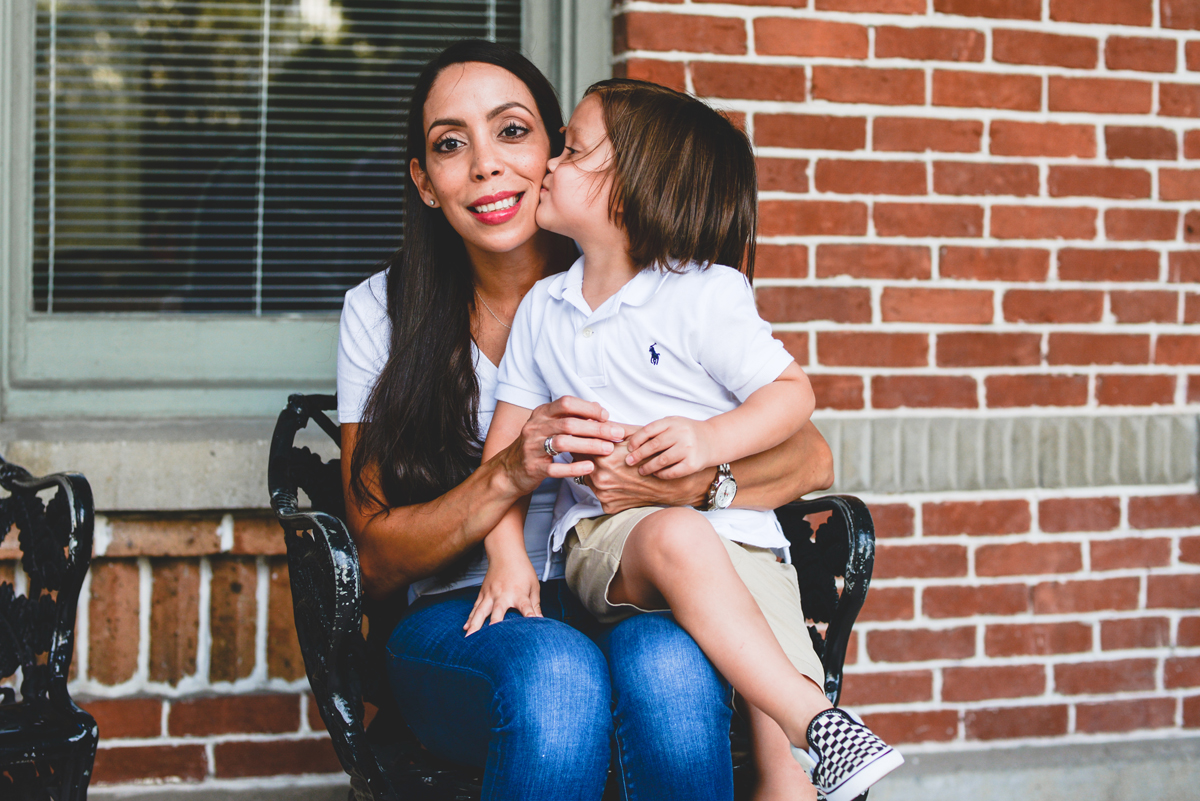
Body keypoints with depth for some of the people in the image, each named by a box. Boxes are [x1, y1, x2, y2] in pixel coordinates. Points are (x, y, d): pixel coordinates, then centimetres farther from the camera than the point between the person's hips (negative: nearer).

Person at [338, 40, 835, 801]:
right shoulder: (381, 312, 4)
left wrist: (695, 482, -26)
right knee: (555, 671, -37)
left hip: (630, 606, 1)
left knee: (668, 665, -35)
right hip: (461, 623, -1)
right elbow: (379, 562, 0)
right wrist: (510, 474, -19)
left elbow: (811, 458, -3)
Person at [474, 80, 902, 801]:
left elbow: (794, 392, 0)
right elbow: (507, 446, 13)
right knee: (677, 537, -36)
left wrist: (711, 441, -18)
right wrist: (507, 557, -2)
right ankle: (817, 722, -37)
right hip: (607, 539, 2)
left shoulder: (707, 296, 0)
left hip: (731, 529, -1)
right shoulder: (543, 309, 14)